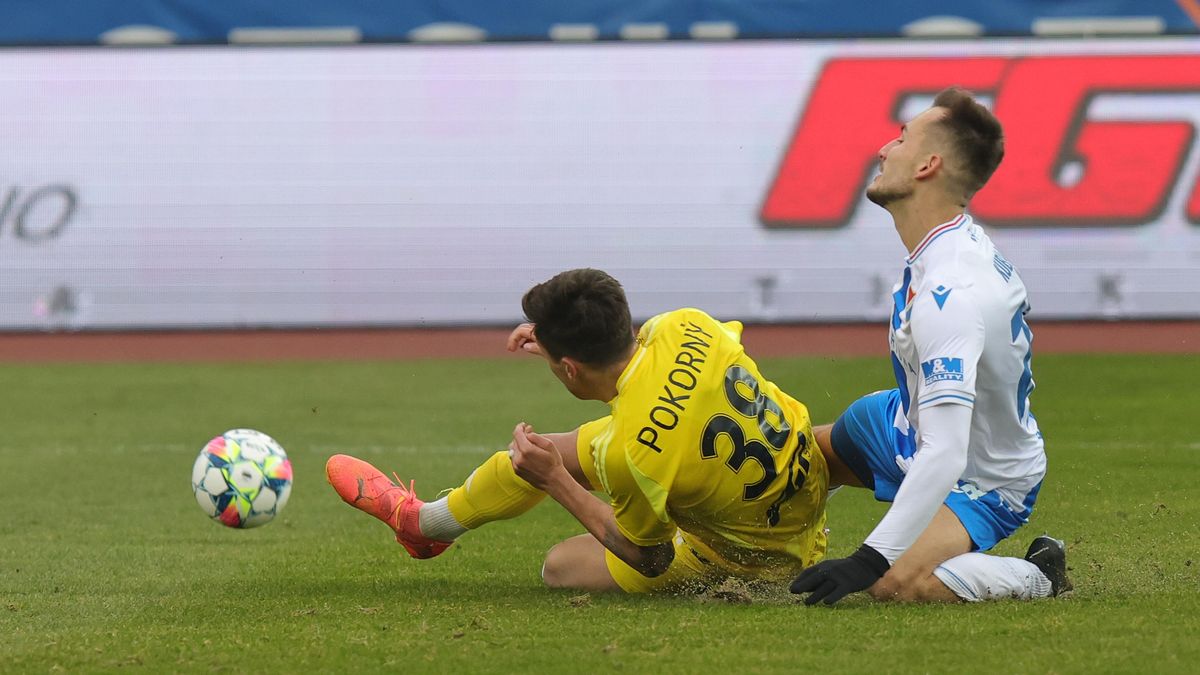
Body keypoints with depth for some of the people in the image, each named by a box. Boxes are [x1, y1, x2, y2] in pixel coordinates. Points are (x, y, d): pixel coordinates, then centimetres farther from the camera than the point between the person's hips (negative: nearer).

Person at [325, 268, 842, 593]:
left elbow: (649, 557, -19)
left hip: (757, 558, -8)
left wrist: (553, 481, -15)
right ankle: (422, 520, 41)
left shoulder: (629, 451, -39)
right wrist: (562, 339, 8)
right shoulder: (684, 326, -23)